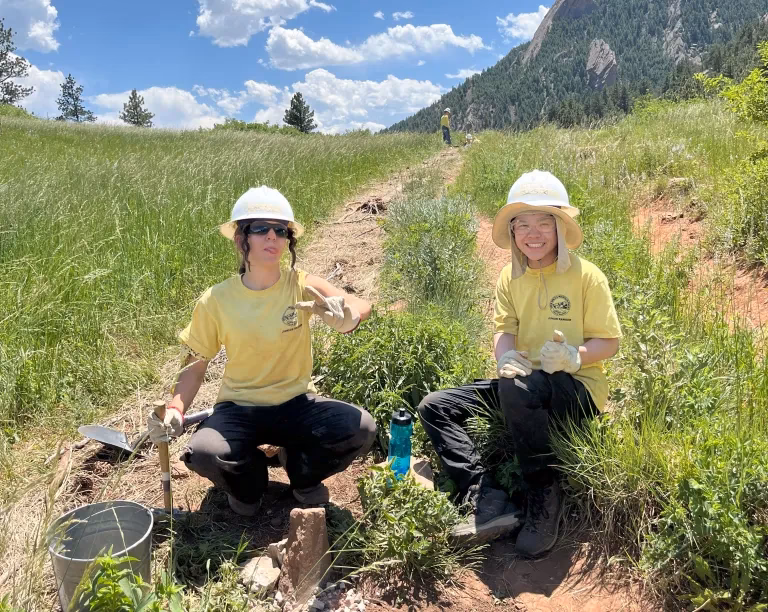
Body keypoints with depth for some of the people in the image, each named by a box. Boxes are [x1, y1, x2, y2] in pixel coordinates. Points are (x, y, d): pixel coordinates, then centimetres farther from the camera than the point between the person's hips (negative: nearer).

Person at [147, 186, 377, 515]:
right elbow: (195, 364, -1)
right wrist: (175, 410, -17)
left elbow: (361, 306, -26)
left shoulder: (300, 285, -11)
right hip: (239, 409, 0)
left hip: (296, 404, 1)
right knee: (202, 453, -31)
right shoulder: (216, 300, -10)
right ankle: (250, 478, 8)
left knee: (361, 428, -24)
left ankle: (302, 472, 10)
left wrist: (346, 318, -50)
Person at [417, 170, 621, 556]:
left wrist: (575, 356, -28)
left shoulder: (585, 276, -7)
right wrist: (506, 357, -24)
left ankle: (544, 501, -21)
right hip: (523, 385, 6)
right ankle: (488, 502, -19)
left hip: (578, 388, -6)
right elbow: (504, 329, 0)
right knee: (434, 406, -7)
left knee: (517, 388, -40)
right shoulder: (511, 277, 7)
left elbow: (609, 341, -7)